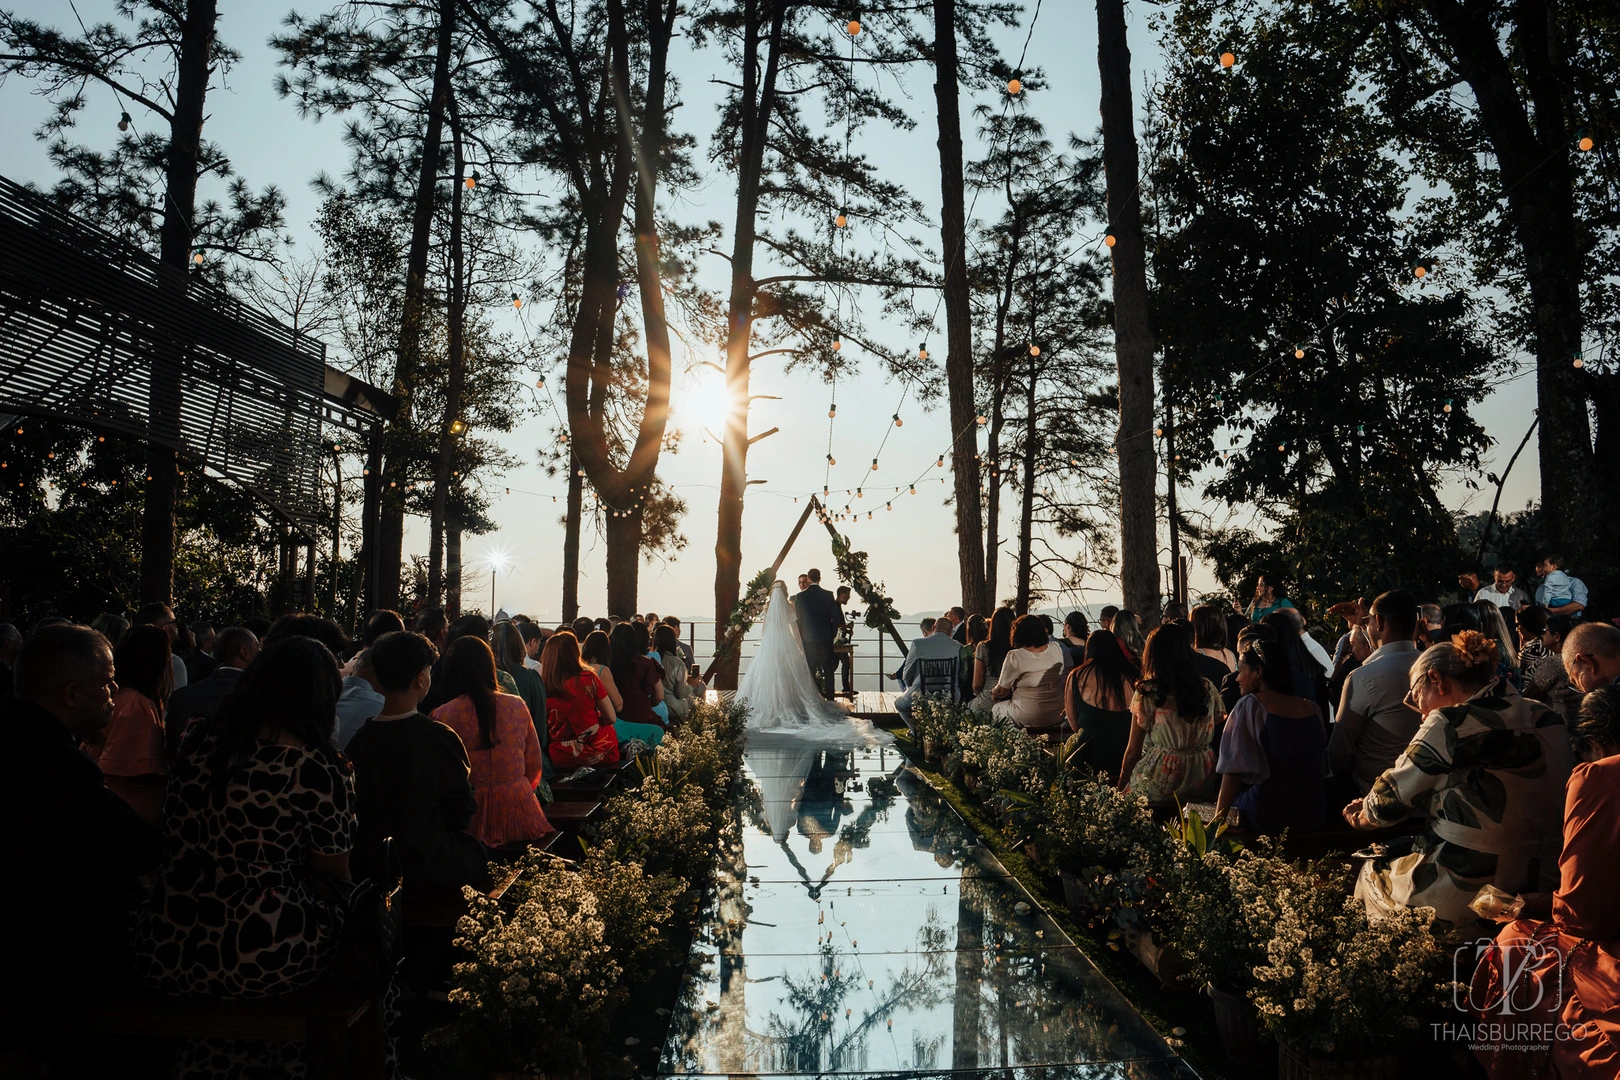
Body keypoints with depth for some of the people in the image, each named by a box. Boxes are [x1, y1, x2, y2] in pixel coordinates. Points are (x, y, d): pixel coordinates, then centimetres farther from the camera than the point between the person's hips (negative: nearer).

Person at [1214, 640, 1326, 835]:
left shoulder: (1248, 707, -9)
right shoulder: (1312, 709, 6)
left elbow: (1233, 770, -10)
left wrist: (1219, 815, -2)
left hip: (1269, 818, -5)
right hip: (1314, 814, 6)